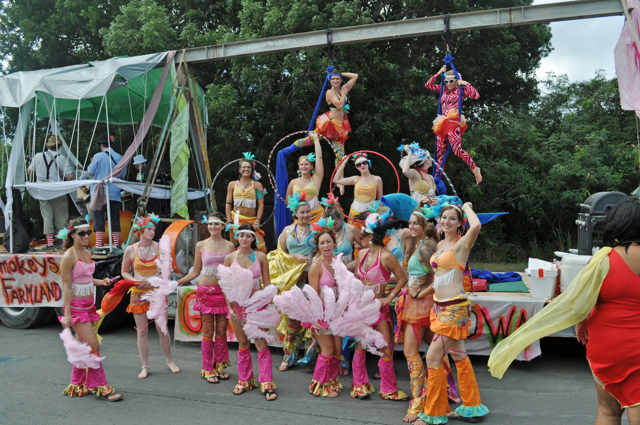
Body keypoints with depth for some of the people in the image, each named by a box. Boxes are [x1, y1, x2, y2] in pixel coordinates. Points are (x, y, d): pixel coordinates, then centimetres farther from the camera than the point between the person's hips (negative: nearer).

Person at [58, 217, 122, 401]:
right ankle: (100, 387, 0)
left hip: (88, 304, 8)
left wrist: (101, 282, 1)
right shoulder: (69, 256, -15)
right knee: (94, 345, -9)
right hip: (76, 305, -8)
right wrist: (67, 314, -19)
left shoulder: (86, 253, 9)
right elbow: (66, 286, -17)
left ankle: (78, 386, 25)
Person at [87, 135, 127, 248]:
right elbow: (123, 175, 12)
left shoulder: (98, 156, -6)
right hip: (114, 193, 3)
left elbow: (90, 173, -1)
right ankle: (116, 244, 8)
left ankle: (98, 244, -3)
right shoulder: (119, 157, 4)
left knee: (99, 217, 0)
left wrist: (91, 164, 18)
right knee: (114, 218, 7)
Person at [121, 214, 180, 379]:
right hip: (138, 294, 0)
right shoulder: (130, 250, -3)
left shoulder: (159, 247, -3)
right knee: (141, 331, 4)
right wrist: (135, 281, -11)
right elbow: (124, 272, 7)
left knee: (162, 329, 2)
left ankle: (169, 360, 23)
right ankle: (145, 367, 17)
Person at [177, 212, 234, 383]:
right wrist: (175, 283, 0)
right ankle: (208, 369, 15)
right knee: (208, 332, 3)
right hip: (206, 291, -1)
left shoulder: (229, 246, 4)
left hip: (224, 292, 1)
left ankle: (220, 365, 22)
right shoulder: (201, 245, 2)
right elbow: (195, 272, 6)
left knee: (222, 331, 7)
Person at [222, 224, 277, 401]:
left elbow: (267, 283, 2)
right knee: (243, 344, 12)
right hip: (238, 305, 2)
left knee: (262, 344, -5)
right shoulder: (229, 258, 1)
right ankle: (244, 380, 26)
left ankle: (266, 383, 3)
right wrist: (229, 307, -4)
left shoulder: (261, 257, -2)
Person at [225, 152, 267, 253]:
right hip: (236, 220, 1)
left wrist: (257, 221, -8)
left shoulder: (257, 185, 7)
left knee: (262, 248, -13)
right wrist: (229, 221, -1)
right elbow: (228, 204, 9)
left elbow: (261, 205, 2)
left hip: (251, 221, -1)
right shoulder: (232, 184, 11)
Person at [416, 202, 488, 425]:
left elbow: (476, 226, -31)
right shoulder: (440, 244, 12)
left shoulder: (461, 244, -11)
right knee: (458, 355, 16)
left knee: (433, 357, -7)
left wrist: (467, 207, -15)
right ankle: (472, 407, 28)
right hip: (439, 306, 9)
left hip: (454, 308, -9)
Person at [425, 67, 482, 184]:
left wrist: (465, 84, -5)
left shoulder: (460, 90, 4)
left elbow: (476, 95, -9)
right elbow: (428, 85, 20)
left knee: (457, 150, -23)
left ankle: (475, 169, -13)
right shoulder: (444, 90, 19)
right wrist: (439, 73, 15)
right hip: (443, 124, 6)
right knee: (440, 152, 6)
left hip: (453, 123, -6)